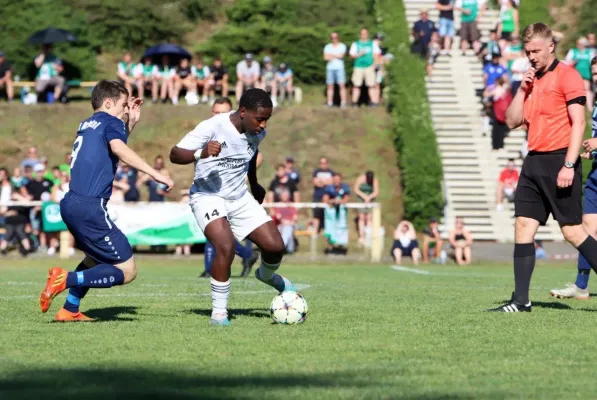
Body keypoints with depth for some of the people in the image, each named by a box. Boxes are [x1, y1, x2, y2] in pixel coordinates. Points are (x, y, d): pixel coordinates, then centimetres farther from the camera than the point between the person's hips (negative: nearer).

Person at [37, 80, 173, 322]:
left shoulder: (86, 125, 21)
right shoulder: (111, 122, -1)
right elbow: (118, 148, -22)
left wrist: (131, 123, 29)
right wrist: (155, 174, -27)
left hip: (70, 203, 9)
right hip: (90, 208, -9)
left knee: (96, 259, 31)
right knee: (126, 271, -6)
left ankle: (69, 310, 26)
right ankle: (67, 280, -16)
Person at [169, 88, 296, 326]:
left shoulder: (257, 134, -3)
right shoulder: (213, 127, -23)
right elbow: (174, 154, -25)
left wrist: (254, 185, 32)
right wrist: (201, 153, -43)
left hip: (239, 197, 6)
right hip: (207, 197, -6)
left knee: (275, 246, -4)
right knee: (226, 247, -30)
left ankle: (267, 275, 34)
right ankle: (219, 311, -14)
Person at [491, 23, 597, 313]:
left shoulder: (566, 75, -6)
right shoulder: (532, 81, 16)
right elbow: (512, 122, 15)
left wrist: (569, 165, -19)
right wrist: (522, 90, 3)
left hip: (559, 161, -7)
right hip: (534, 161, 7)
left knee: (572, 231, -7)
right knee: (523, 226, 1)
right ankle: (521, 301, 1)